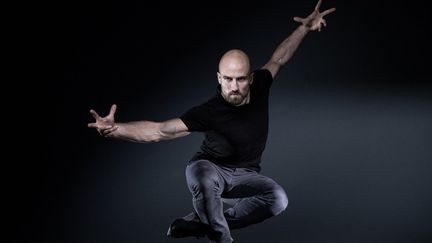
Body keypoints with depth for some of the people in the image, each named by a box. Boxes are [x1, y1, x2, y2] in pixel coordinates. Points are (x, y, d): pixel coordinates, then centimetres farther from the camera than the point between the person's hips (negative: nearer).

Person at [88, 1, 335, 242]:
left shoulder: (259, 87, -14)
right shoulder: (209, 112, -27)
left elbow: (279, 58, 7)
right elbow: (159, 131, -33)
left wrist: (305, 28, 3)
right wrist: (115, 130, -50)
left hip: (245, 176, 4)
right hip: (211, 169, -4)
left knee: (278, 199, -30)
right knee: (201, 171, -43)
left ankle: (200, 223, -14)